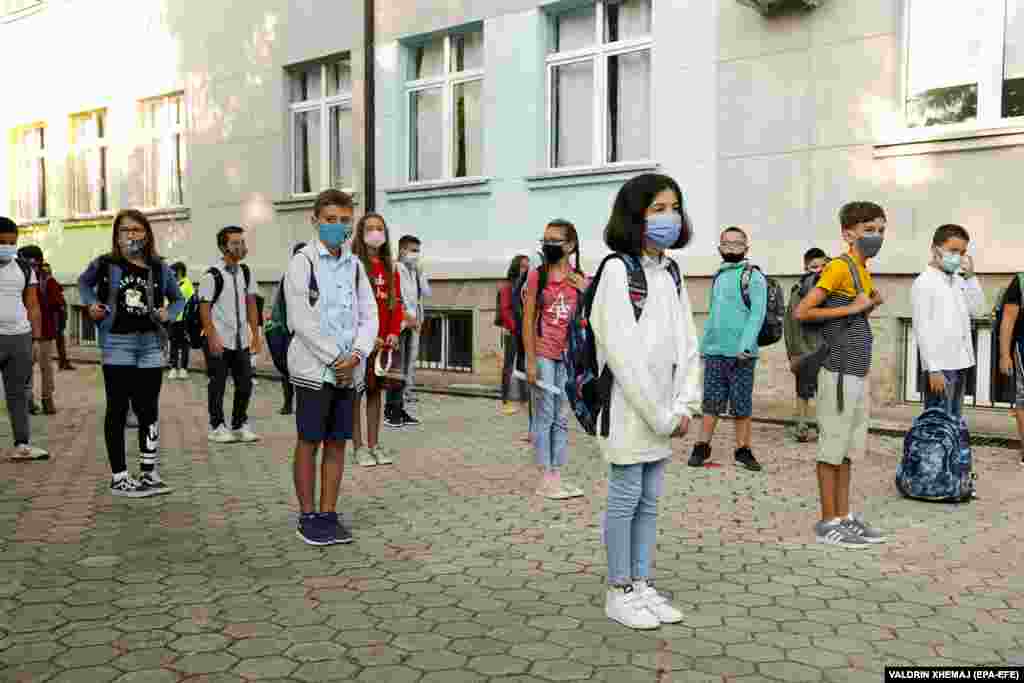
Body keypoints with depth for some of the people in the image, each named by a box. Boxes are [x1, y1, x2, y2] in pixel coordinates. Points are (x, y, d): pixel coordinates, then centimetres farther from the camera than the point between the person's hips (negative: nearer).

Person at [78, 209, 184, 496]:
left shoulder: (159, 268, 4)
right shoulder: (105, 264, -1)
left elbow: (178, 298, 18)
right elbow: (83, 283, 19)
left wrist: (168, 313, -2)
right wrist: (91, 304, 1)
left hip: (151, 344, 2)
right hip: (117, 342, -2)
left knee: (148, 410, 9)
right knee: (118, 409, 2)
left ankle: (149, 474, 20)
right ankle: (119, 477, 11)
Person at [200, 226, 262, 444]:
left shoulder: (245, 273, 8)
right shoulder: (212, 276, -11)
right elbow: (204, 309, -11)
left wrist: (255, 335, 8)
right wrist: (212, 338, -16)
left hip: (241, 340, 6)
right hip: (219, 341, -6)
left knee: (245, 383, 8)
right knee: (218, 385, 3)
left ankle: (240, 424, 22)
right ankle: (217, 426, 15)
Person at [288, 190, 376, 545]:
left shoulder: (355, 265, 11)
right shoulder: (303, 261, -4)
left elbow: (369, 316, 8)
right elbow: (301, 320, -11)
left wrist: (355, 355, -8)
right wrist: (333, 358, -13)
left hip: (348, 369, 5)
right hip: (314, 367, -5)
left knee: (337, 442, 8)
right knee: (309, 441, 3)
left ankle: (328, 514, 18)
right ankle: (307, 516, 13)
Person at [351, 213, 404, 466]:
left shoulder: (389, 268, 12)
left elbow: (396, 303, 12)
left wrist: (393, 332, -2)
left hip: (384, 340, 6)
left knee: (375, 390, 12)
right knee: (356, 392, 2)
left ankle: (374, 444, 19)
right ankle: (359, 446, 9)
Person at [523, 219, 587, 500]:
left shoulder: (580, 279, 8)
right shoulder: (537, 276, -3)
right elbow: (528, 320, -5)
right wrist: (531, 360, -11)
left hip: (569, 356, 4)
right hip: (544, 355, -4)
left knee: (562, 419, 8)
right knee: (544, 417, 0)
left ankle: (557, 476, 15)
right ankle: (545, 480, 6)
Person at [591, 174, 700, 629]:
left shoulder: (671, 272, 11)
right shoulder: (618, 270, -12)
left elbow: (686, 343, 9)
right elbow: (624, 353, -18)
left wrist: (684, 406, -3)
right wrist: (661, 416, -16)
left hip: (663, 411, 7)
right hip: (628, 408, -7)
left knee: (650, 499, 13)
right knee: (626, 498, 3)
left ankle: (643, 584, 24)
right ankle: (619, 592, 15)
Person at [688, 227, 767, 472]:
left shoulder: (753, 277, -3)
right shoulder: (718, 276, 17)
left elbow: (758, 314, -12)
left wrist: (746, 346, -22)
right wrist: (703, 344, 15)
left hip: (740, 353, -5)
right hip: (714, 352, 5)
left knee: (742, 406, 3)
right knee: (711, 403, 7)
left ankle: (743, 451, 12)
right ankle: (702, 448, 12)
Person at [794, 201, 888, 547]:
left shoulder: (864, 272, 15)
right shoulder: (839, 267, -13)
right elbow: (801, 312, -18)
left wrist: (871, 305, 4)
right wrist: (851, 308, -17)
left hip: (859, 374, 9)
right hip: (839, 374, -9)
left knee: (847, 449, 13)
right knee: (833, 448, -1)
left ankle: (844, 516, 22)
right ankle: (828, 523, 7)